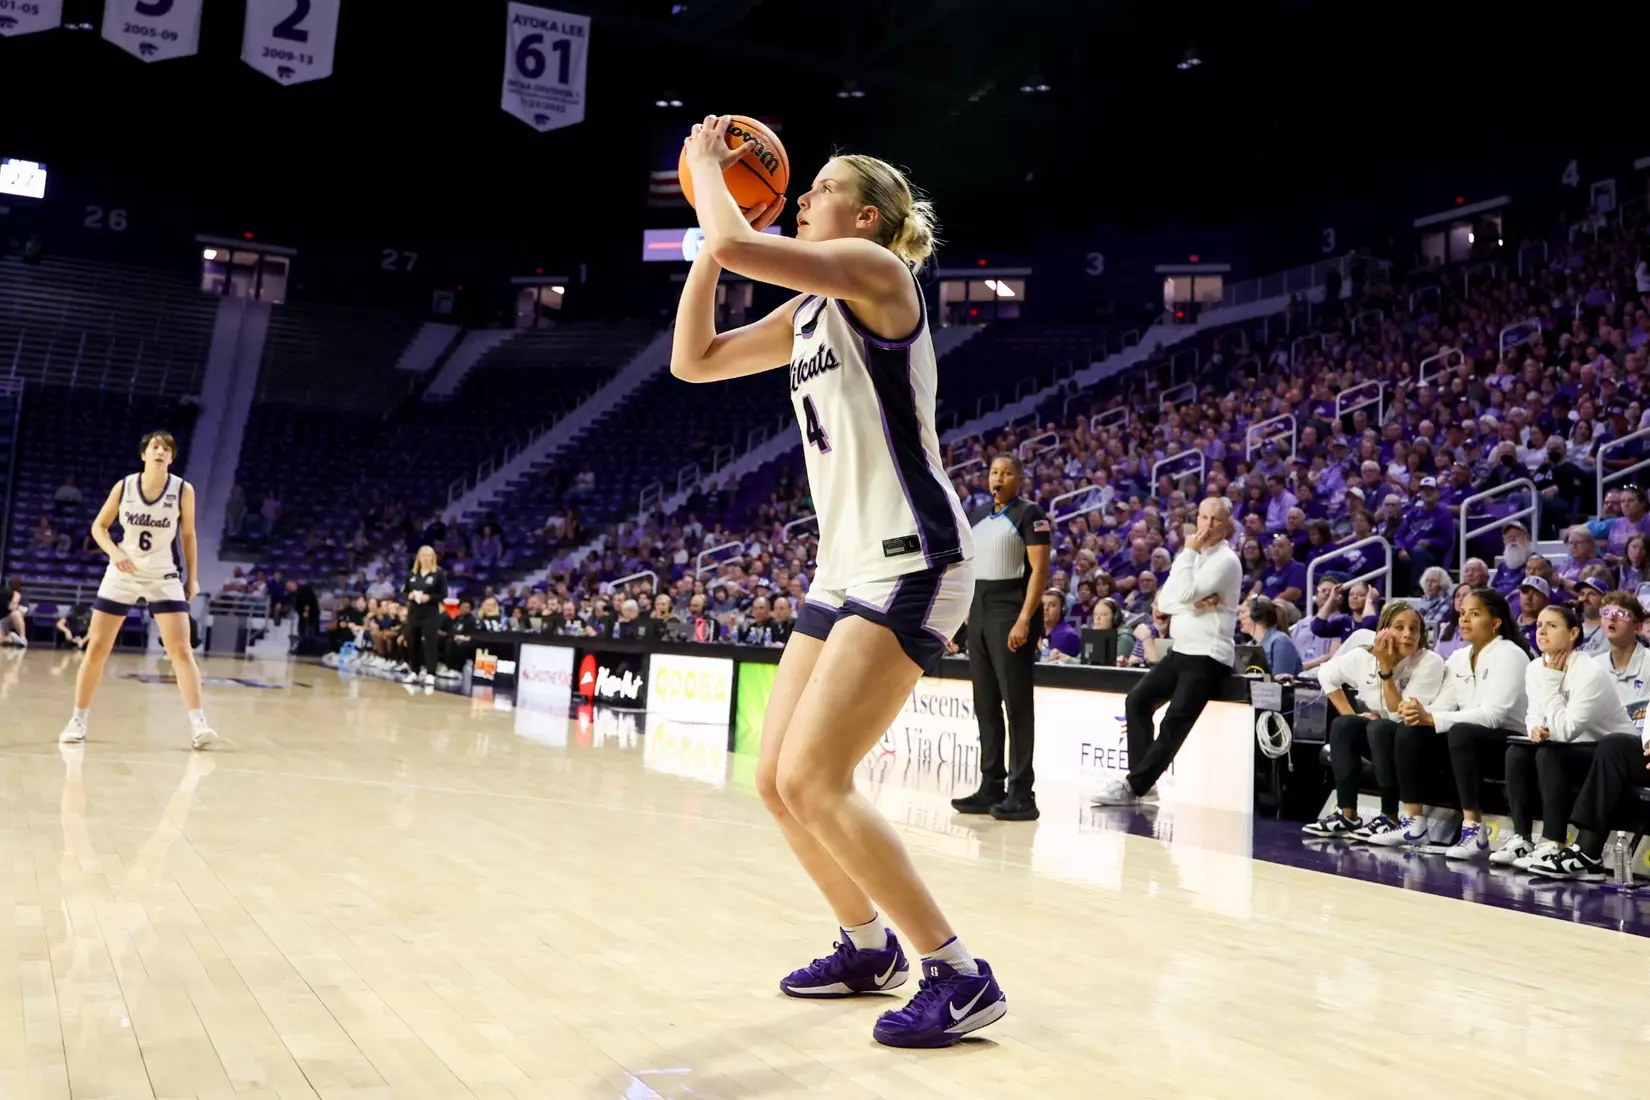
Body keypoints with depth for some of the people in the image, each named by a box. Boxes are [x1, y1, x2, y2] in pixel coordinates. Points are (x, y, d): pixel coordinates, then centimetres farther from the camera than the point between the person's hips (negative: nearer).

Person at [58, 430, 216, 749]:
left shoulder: (183, 490, -7)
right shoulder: (124, 486, -5)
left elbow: (188, 535, 4)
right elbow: (98, 526, 4)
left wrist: (192, 577, 3)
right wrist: (114, 552, -15)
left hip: (163, 577, -1)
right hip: (122, 574, 1)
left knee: (180, 650, -11)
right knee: (96, 648, 3)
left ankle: (198, 724, -13)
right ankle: (78, 720, 18)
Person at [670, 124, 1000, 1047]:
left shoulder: (876, 268, -7)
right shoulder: (809, 312, 18)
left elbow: (736, 246, -20)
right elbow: (693, 360, 19)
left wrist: (709, 168, 0)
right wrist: (711, 227, 15)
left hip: (911, 562, -9)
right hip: (847, 566, 9)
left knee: (813, 779, -16)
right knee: (778, 780, 10)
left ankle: (961, 977, -5)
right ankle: (869, 946, 29)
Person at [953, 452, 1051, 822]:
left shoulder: (1030, 514, -6)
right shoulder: (977, 516, 15)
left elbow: (1039, 569, -13)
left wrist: (1025, 619, -21)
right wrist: (965, 611, 12)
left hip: (1012, 614, -7)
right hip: (979, 614, 7)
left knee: (1017, 704, -6)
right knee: (985, 705, 8)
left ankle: (1021, 793, -3)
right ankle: (991, 787, 15)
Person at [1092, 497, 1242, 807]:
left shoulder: (1226, 560, -10)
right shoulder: (1190, 555, 14)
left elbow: (1184, 594, -24)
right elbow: (1164, 602, 5)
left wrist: (1189, 551, -13)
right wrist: (1194, 604, -15)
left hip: (1209, 657, -8)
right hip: (1181, 651, 8)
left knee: (1175, 721, -14)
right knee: (1137, 700, -4)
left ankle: (1134, 785, -13)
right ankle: (1141, 779, -2)